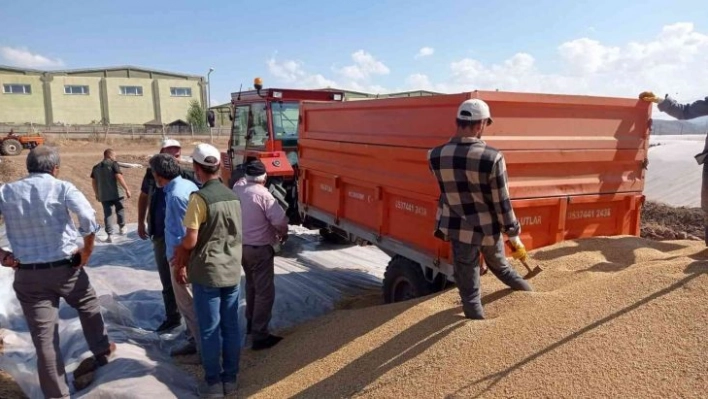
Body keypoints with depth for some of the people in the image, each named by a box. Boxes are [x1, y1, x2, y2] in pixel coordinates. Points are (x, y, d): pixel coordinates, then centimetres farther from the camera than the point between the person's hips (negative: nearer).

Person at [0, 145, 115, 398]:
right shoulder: (62, 188, -8)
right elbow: (88, 218, -23)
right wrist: (87, 251, -10)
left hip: (27, 274, 2)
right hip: (66, 267, -2)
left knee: (44, 337, 7)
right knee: (89, 306, 27)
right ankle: (102, 351, 43)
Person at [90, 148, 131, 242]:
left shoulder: (96, 167, 12)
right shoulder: (113, 164, -6)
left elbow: (93, 182, 14)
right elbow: (119, 177, -17)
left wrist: (96, 193, 23)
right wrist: (127, 189, -16)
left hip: (104, 195, 4)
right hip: (116, 193, -4)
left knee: (107, 214, 4)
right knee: (120, 210, 17)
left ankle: (109, 235, 0)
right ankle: (122, 228, 30)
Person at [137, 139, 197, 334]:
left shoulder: (189, 176, -12)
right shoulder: (152, 173, 1)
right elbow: (144, 197, 16)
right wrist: (141, 223, 14)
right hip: (159, 235, 4)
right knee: (166, 281, 16)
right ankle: (172, 317, 32)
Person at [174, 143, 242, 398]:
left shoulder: (199, 198, -15)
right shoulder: (232, 196, 5)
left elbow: (191, 240, -17)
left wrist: (181, 261, 5)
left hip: (207, 272, -6)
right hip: (232, 270, 6)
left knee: (210, 330, 6)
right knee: (230, 327, 12)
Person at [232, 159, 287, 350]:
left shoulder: (237, 189, 0)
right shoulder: (263, 195, -20)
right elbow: (280, 221, -22)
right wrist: (283, 234, -5)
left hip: (241, 246, 8)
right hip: (259, 248, -8)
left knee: (251, 285, 25)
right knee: (264, 291, -1)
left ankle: (251, 323, 38)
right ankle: (260, 335, 0)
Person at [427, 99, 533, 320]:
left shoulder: (436, 155, -13)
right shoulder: (492, 157, -21)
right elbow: (501, 202, -13)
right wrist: (514, 235, 0)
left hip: (459, 229, 0)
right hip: (489, 228, 1)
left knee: (469, 290, 14)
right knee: (500, 266, 32)